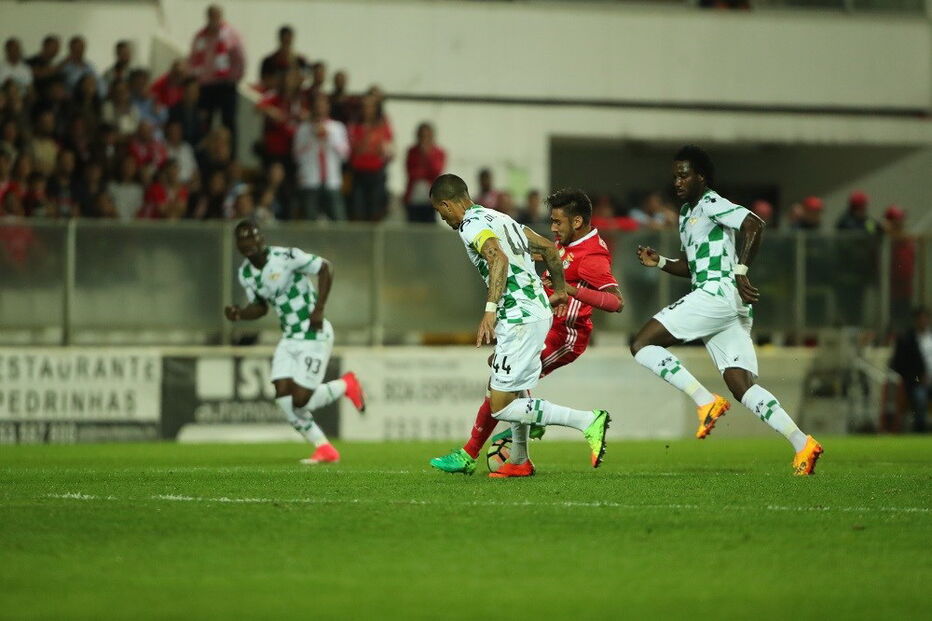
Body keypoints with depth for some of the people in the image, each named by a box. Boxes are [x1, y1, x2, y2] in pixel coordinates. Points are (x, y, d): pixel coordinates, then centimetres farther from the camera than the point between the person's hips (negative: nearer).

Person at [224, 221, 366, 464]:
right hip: (289, 338, 7)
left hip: (314, 335, -7)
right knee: (282, 397, -5)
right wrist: (239, 314, -4)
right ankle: (325, 450, 9)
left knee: (300, 401, -12)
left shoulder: (286, 257, -18)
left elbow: (325, 267, -13)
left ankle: (346, 385, 17)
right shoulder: (245, 274, 5)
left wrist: (318, 309, -18)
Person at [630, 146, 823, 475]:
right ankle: (802, 444, -7)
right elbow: (692, 267, 33)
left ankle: (705, 401, -17)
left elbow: (754, 224, -18)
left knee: (642, 345, -10)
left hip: (719, 293, -10)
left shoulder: (711, 204, -3)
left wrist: (740, 271, -21)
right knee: (742, 386, 1)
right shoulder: (686, 213, 26)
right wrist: (660, 262, 15)